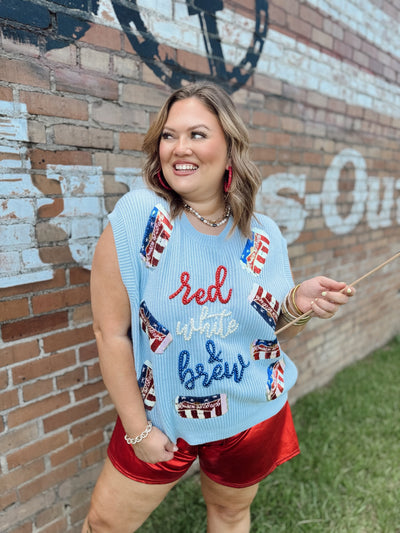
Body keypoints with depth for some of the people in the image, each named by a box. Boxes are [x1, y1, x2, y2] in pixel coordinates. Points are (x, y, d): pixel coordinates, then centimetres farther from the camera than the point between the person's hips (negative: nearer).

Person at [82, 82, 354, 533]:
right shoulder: (137, 217, -21)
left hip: (253, 418, 3)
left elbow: (272, 328, 5)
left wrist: (299, 304, -17)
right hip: (159, 415, -2)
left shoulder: (264, 236, -9)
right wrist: (137, 428, -12)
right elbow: (111, 331, -17)